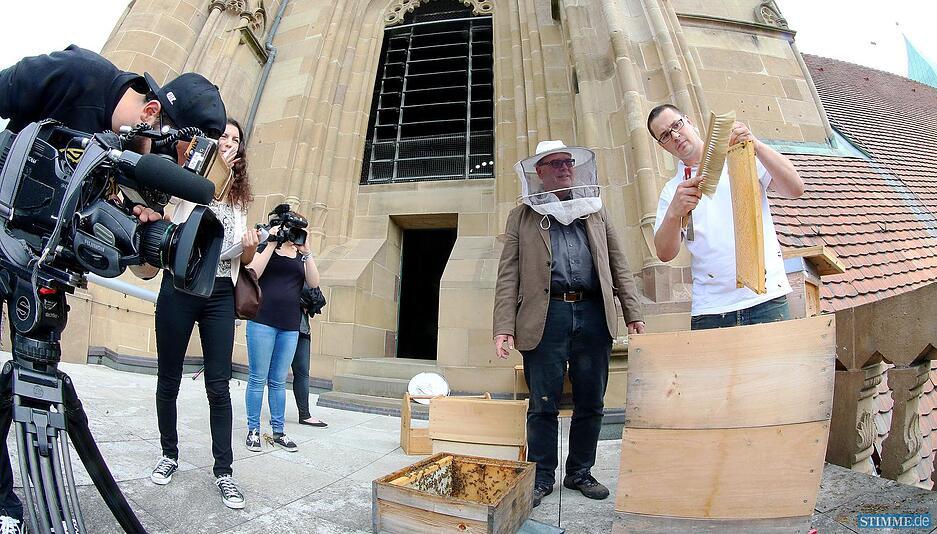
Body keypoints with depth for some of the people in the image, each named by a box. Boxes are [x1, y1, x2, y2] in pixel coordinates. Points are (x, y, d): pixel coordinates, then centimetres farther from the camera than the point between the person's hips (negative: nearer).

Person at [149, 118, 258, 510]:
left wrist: (250, 248, -4)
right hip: (179, 287, -2)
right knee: (169, 379, 9)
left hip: (220, 294, 2)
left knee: (219, 385, 0)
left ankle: (223, 472, 6)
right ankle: (169, 454, 29)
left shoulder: (240, 196, 14)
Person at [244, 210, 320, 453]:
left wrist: (306, 251, -8)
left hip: (290, 326, 3)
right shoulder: (265, 248, 6)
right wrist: (272, 244, -11)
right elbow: (252, 274, -11)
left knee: (278, 381, 10)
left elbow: (314, 283, 0)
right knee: (258, 378, 3)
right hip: (262, 321, -3)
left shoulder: (301, 256, 15)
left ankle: (278, 432, 17)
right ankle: (253, 430, 15)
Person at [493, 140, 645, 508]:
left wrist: (634, 313, 5)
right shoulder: (522, 216, 11)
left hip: (593, 315, 3)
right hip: (545, 316, -3)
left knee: (590, 404, 10)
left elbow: (619, 266, 15)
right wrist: (504, 327, -7)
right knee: (543, 405, 3)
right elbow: (508, 276, 2)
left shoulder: (595, 211, 19)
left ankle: (580, 473, 28)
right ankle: (541, 478, 20)